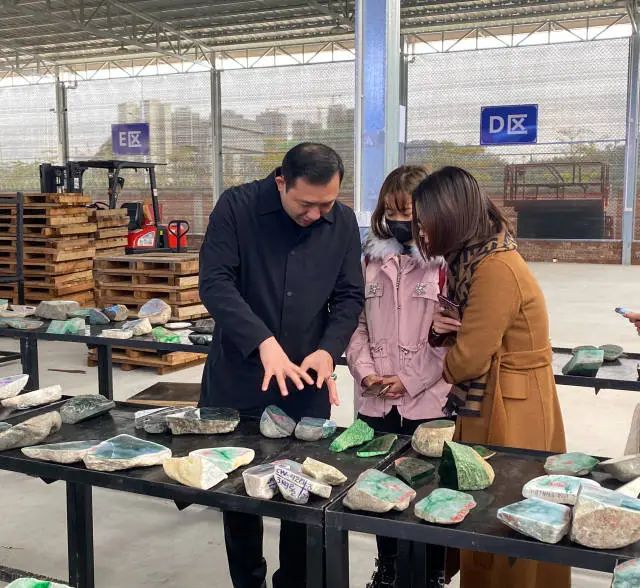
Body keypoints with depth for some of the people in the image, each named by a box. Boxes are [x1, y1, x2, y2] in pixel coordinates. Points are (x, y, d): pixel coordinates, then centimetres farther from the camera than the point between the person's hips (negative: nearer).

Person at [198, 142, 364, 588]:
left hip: (307, 384, 2)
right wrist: (263, 342, -30)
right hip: (238, 380, -1)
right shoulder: (237, 207, -11)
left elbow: (350, 297, 2)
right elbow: (215, 283, -18)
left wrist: (329, 350, -16)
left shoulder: (343, 222, -1)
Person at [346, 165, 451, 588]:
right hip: (376, 401, 5)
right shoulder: (372, 258, 8)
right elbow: (358, 322, 9)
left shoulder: (446, 261, -7)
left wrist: (411, 381, -13)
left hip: (428, 402, -4)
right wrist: (365, 371, -5)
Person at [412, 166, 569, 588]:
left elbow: (468, 358, -22)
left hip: (509, 411, -9)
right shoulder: (472, 258, 7)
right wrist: (440, 325, -8)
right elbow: (466, 332, 15)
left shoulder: (496, 268, -23)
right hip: (485, 405, 9)